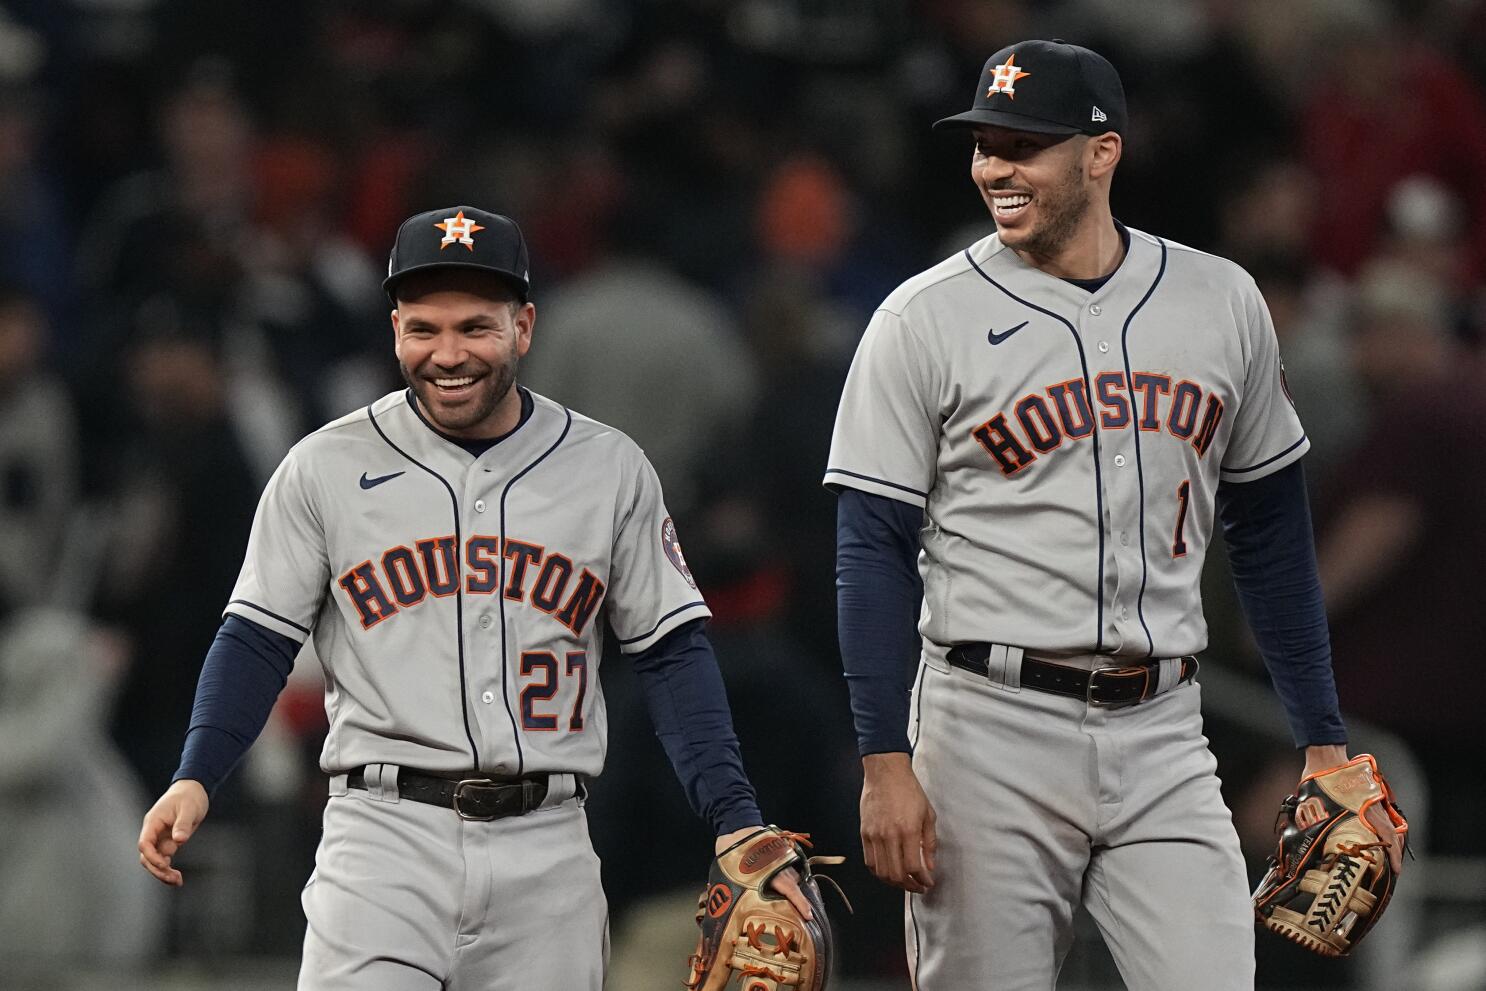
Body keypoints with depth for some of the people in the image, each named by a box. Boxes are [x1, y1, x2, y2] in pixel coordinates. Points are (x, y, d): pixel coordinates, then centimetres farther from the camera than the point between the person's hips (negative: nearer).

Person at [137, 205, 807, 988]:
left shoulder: (609, 470, 8)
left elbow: (672, 654, 9)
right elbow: (259, 638, 6)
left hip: (546, 847, 2)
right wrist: (195, 780, -10)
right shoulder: (325, 468, 5)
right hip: (386, 835, -2)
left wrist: (733, 817, -2)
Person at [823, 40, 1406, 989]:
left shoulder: (1223, 303, 8)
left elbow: (1271, 532, 16)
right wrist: (886, 765, -11)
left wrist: (1324, 741, 12)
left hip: (1163, 734, 2)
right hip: (992, 733, -2)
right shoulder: (924, 321, -1)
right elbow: (874, 551, -3)